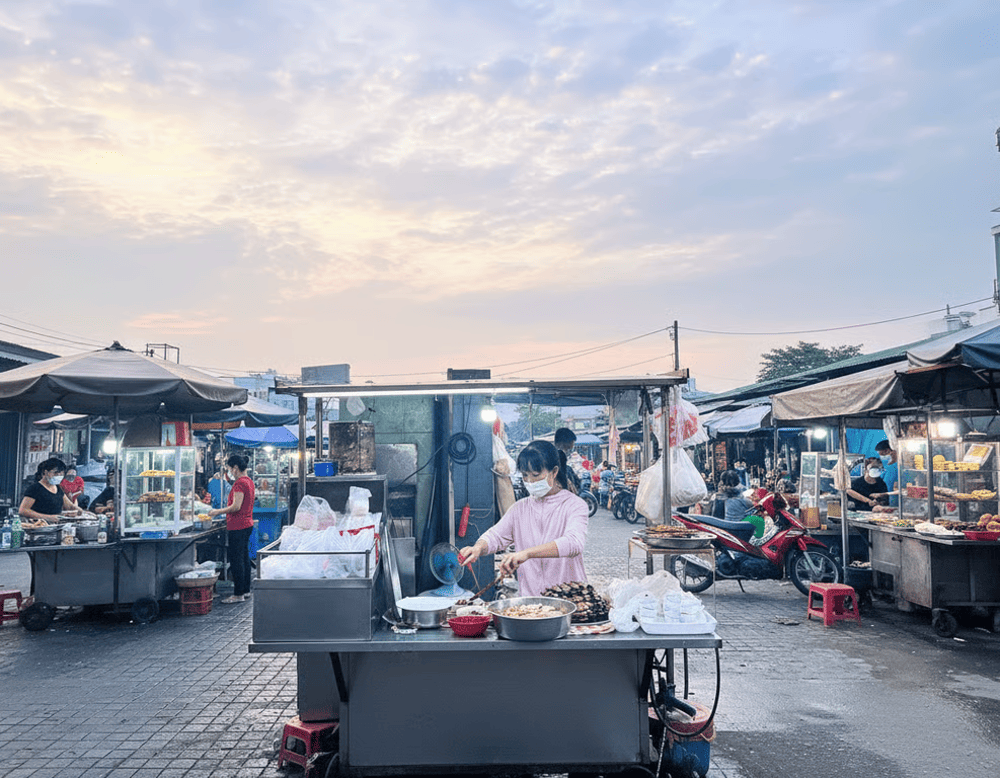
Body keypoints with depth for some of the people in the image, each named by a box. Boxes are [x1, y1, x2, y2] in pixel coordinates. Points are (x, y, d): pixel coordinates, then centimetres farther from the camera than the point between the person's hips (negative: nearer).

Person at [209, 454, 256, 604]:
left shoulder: (240, 483, -17)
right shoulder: (249, 481, 13)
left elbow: (236, 506, -21)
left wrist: (218, 511, -11)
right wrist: (223, 511, 21)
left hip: (238, 526, -10)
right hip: (247, 524, 10)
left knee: (236, 560, -5)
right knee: (244, 557, 15)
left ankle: (238, 594, -1)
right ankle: (246, 591, 21)